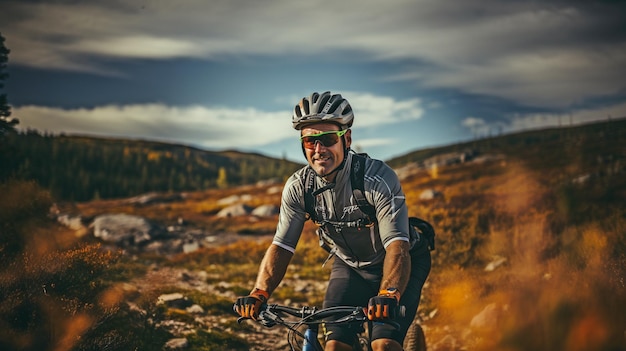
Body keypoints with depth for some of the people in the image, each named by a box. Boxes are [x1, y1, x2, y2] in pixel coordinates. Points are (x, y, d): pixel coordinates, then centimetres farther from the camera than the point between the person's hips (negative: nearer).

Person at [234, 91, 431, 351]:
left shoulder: (378, 178, -30)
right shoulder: (298, 186, -16)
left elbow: (397, 247, -39)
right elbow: (281, 247, -16)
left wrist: (388, 294, -58)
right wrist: (259, 294, -33)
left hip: (400, 263, -4)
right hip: (350, 266, 4)